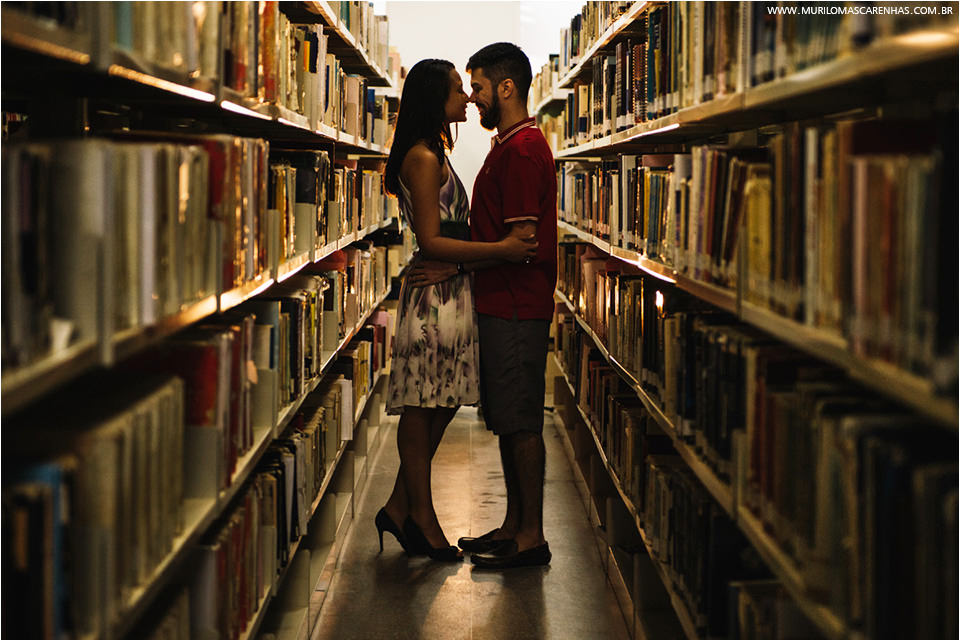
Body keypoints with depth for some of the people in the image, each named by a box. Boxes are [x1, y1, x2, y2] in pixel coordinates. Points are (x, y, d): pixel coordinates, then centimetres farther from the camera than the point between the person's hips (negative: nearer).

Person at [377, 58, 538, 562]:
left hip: (450, 293, 10)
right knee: (422, 407, -1)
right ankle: (420, 516, 7)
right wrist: (499, 250, -21)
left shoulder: (433, 155, 18)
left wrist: (503, 244, 15)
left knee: (440, 406, 12)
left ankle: (400, 507, 19)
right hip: (433, 294, -10)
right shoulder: (424, 158, -13)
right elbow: (431, 241, -18)